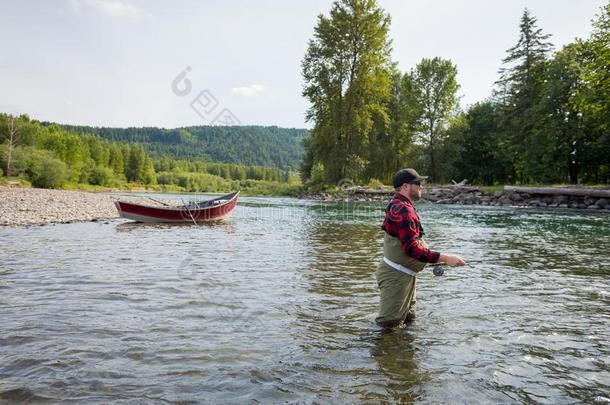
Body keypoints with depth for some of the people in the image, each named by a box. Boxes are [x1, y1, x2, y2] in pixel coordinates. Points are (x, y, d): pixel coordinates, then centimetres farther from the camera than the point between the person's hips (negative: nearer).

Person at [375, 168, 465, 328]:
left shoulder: (398, 206, 13)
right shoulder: (403, 210, -21)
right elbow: (412, 249, -29)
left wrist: (436, 258, 16)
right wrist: (446, 258, -27)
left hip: (405, 275, 11)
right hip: (395, 275, -11)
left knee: (408, 320, 22)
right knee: (389, 325, -6)